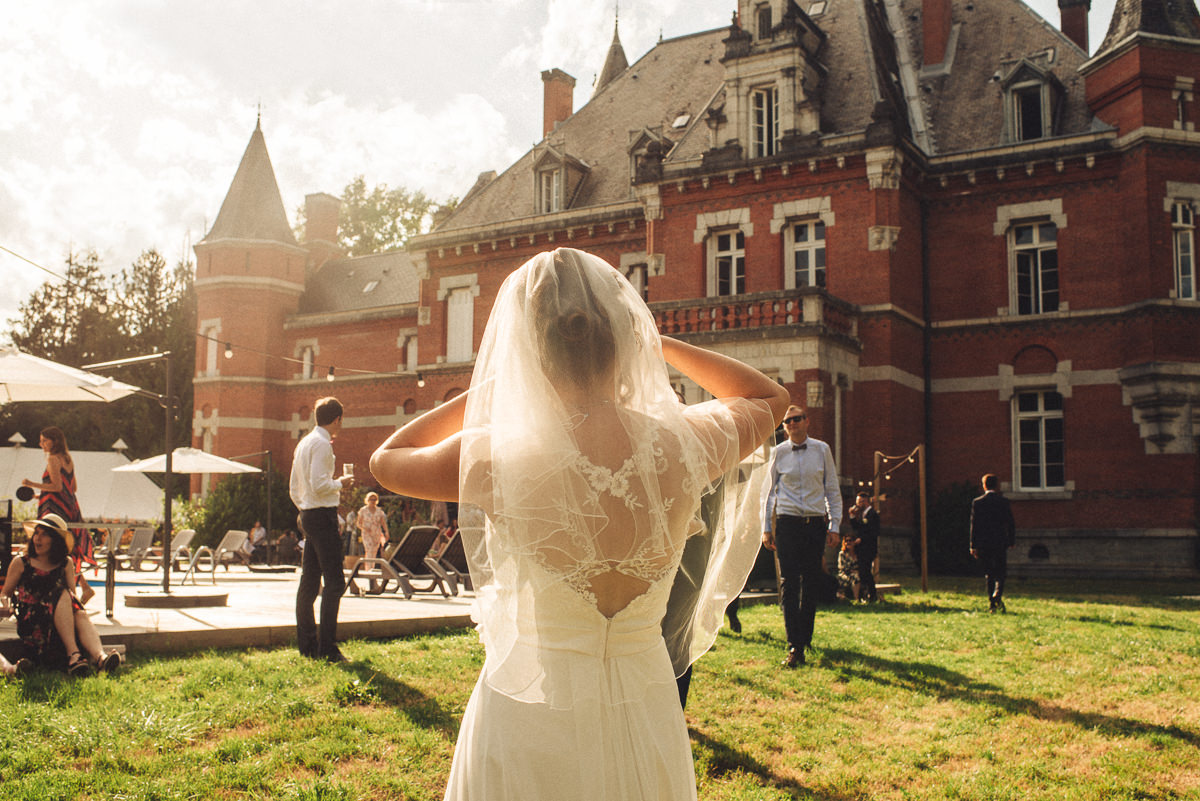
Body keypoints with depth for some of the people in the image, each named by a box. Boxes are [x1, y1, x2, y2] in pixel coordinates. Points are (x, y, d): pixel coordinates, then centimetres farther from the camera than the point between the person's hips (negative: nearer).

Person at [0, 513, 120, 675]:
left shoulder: (66, 564, 16)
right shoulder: (20, 563, 11)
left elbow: (73, 597, 11)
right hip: (30, 624, -2)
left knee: (81, 616, -32)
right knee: (63, 595, -30)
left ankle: (100, 656, -59)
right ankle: (73, 653, -44)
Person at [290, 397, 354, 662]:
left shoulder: (304, 443, 17)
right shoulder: (322, 444, -12)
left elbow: (294, 488, 20)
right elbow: (319, 485, -21)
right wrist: (340, 483, -4)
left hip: (307, 515, 10)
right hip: (323, 515, -10)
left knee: (309, 581, 11)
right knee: (334, 582, -9)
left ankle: (307, 644, 16)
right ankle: (327, 648, -9)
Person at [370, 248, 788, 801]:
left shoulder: (494, 457, -21)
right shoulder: (685, 444, -14)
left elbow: (386, 458, 3)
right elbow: (770, 397, 10)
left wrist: (488, 386, 4)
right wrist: (659, 344, 8)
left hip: (529, 715, -2)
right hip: (644, 711, 3)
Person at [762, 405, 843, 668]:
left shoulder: (822, 450, 5)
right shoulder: (778, 452, 4)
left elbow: (832, 490, 10)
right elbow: (769, 491, 10)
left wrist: (834, 525, 4)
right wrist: (766, 528, 7)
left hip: (816, 523, 1)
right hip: (787, 522, -1)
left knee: (811, 583, 6)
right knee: (789, 583, -7)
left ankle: (805, 636, 20)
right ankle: (795, 646, -8)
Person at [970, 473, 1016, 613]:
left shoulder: (977, 502, -1)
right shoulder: (1003, 501, -1)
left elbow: (974, 524, -2)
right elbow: (1011, 523, 1)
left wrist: (973, 546, 1)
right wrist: (1012, 541, 12)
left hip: (983, 543, 1)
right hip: (1000, 542, -1)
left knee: (989, 574, 10)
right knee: (1001, 573, 6)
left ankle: (991, 603, 7)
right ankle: (997, 595, -20)